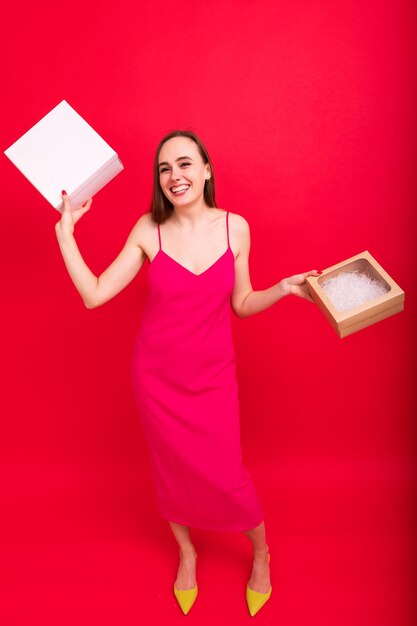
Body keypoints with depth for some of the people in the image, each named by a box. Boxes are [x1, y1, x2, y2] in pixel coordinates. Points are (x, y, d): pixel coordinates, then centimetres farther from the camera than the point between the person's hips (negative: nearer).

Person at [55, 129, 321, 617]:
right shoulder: (148, 230, -9)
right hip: (156, 375, 1)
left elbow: (241, 304, 2)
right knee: (171, 470, 16)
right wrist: (65, 231, -12)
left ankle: (260, 553, 37)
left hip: (211, 376, 0)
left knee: (226, 475, 4)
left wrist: (284, 288, -13)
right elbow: (93, 295, -11)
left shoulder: (235, 227, -7)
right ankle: (187, 553, 46)